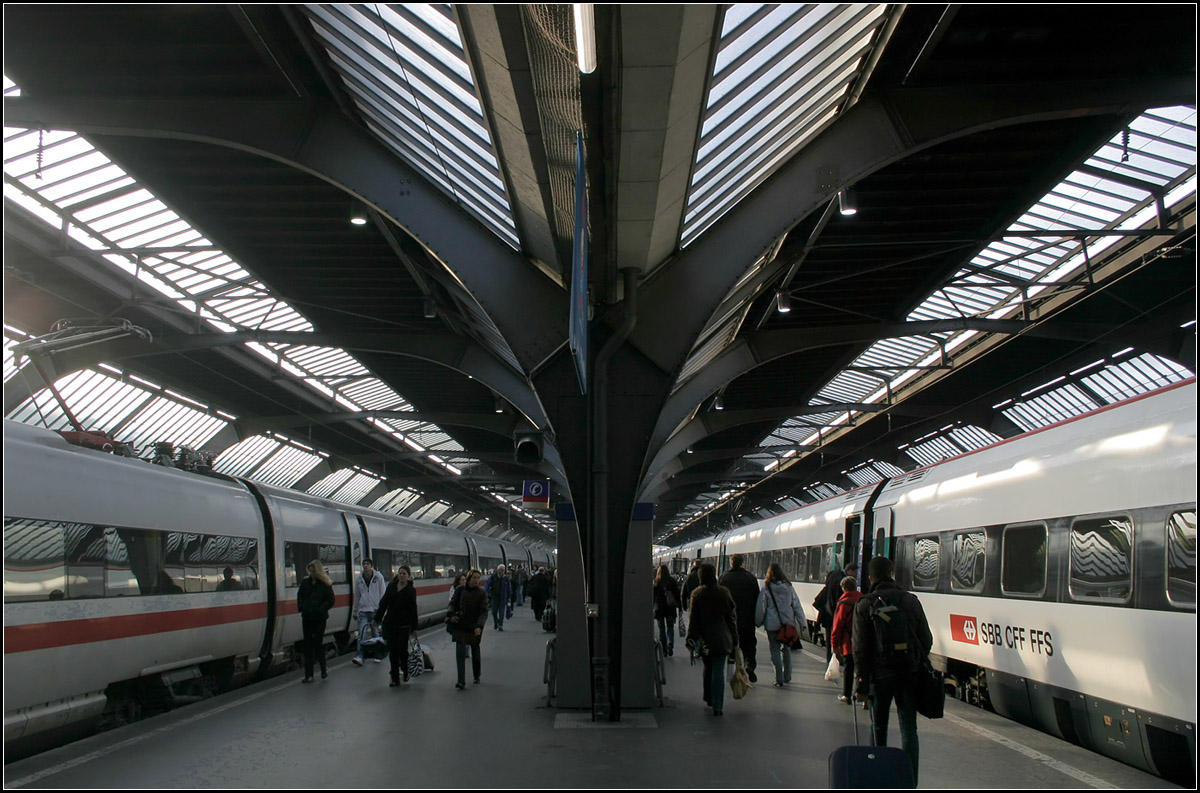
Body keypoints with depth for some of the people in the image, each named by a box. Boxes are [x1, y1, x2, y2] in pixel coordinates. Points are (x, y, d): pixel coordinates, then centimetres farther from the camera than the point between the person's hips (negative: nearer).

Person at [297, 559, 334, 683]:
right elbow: (300, 597, 13)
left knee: (318, 644, 0)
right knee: (307, 646, 5)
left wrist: (320, 610, -17)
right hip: (307, 618, 4)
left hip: (319, 619, -4)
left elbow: (330, 601, -6)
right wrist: (302, 608, -6)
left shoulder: (325, 584, -5)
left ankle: (324, 670, 21)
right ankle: (308, 675, 9)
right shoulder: (304, 583, 7)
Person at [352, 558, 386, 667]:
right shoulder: (359, 579, 6)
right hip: (363, 610, 1)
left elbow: (382, 594, 1)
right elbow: (356, 597, 15)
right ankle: (359, 656, -16)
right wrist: (355, 612, 17)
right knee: (362, 632, -11)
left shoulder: (379, 577, -1)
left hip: (376, 610, -1)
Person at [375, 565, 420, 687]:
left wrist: (414, 628, -1)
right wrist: (377, 618, 7)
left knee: (402, 650, -4)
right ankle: (395, 679, 12)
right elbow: (384, 603, 8)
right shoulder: (391, 586, 4)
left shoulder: (411, 590, -4)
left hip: (404, 625, -3)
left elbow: (413, 610, -2)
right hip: (390, 624, 3)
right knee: (392, 651, 4)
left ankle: (406, 672, 24)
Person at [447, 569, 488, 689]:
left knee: (475, 652, 13)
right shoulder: (460, 590, -1)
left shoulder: (482, 593, -7)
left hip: (474, 627, -1)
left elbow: (484, 611, -12)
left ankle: (477, 676, 34)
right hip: (460, 625, 1)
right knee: (460, 653, -9)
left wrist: (479, 626, -25)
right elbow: (453, 603, 9)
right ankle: (461, 681, -9)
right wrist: (451, 615, -11)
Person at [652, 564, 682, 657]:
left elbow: (653, 596, -3)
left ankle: (664, 650, 8)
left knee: (661, 629, 9)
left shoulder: (655, 582, -4)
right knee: (670, 628, 11)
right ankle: (670, 644, -13)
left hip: (659, 608, -1)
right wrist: (679, 607, 6)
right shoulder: (672, 581, -2)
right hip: (670, 609, 1)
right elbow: (677, 594, 0)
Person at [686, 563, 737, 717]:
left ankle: (708, 698, 32)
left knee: (708, 669, 20)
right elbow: (732, 616, 3)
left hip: (705, 638, 1)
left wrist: (691, 638, 5)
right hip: (722, 638, -1)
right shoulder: (724, 593, -2)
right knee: (719, 671, -3)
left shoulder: (697, 594, -4)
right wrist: (734, 638, 10)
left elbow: (693, 618, -1)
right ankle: (717, 706, -9)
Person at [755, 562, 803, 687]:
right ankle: (787, 677, 22)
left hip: (772, 624, -3)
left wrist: (758, 622, 10)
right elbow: (796, 605, 5)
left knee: (775, 650, 3)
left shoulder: (766, 588, -6)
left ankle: (779, 678, -1)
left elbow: (760, 606, -2)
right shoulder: (788, 587, 3)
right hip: (788, 622, 3)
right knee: (786, 649, 16)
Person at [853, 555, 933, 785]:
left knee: (878, 726, 14)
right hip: (909, 674, 2)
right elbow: (926, 640, 3)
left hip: (880, 674, -1)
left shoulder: (865, 605, -6)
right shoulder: (911, 600, 1)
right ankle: (909, 781, -1)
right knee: (909, 729, 4)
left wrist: (861, 684, -3)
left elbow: (861, 649, -8)